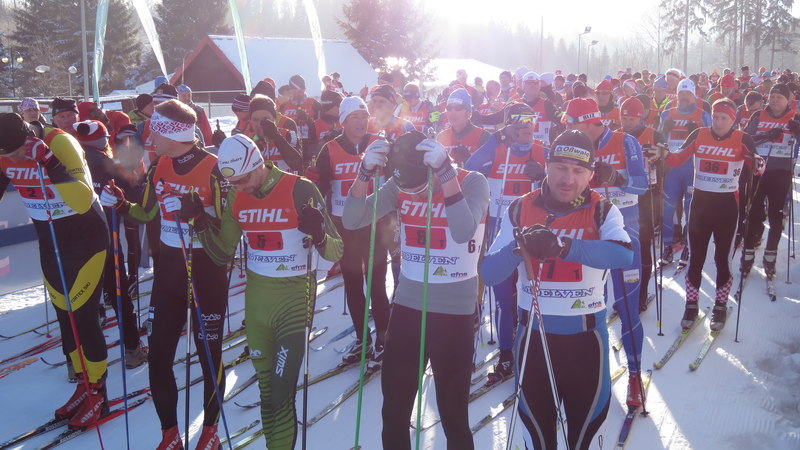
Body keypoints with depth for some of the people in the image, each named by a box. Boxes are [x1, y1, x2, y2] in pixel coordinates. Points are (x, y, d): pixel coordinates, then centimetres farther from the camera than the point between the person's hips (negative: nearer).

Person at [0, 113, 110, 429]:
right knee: (65, 317, 12)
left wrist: (56, 171, -44)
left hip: (86, 241, -6)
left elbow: (84, 201, -35)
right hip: (51, 245, 7)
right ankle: (84, 383, 27)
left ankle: (98, 394, 11)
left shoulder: (59, 152, -24)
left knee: (83, 318, -3)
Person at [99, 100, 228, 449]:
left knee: (210, 355, 8)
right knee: (159, 357, 7)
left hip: (206, 269, -5)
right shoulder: (159, 166, 3)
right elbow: (149, 213, 15)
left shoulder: (213, 169, -16)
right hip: (168, 267, 6)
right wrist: (121, 205, -1)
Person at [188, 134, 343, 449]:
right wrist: (200, 222, -5)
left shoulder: (300, 190, -15)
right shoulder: (235, 197, 2)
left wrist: (318, 234, -35)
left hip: (294, 297, -5)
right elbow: (223, 253, 9)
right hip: (256, 296, 5)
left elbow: (335, 253, -14)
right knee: (265, 384, 14)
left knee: (280, 392, -7)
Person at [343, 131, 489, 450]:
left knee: (453, 414, 7)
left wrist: (445, 173, -32)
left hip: (454, 311, -4)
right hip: (407, 305, 4)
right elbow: (352, 221, -7)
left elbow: (463, 233, -29)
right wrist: (365, 172, -20)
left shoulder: (472, 182, -12)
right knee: (393, 409, 15)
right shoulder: (399, 186, -2)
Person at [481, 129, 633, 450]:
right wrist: (519, 248, -29)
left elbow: (624, 255, -27)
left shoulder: (602, 211, -6)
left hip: (586, 337, -1)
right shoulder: (520, 210, -3)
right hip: (533, 335, 1)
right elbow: (489, 273, -10)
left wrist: (563, 246, -41)